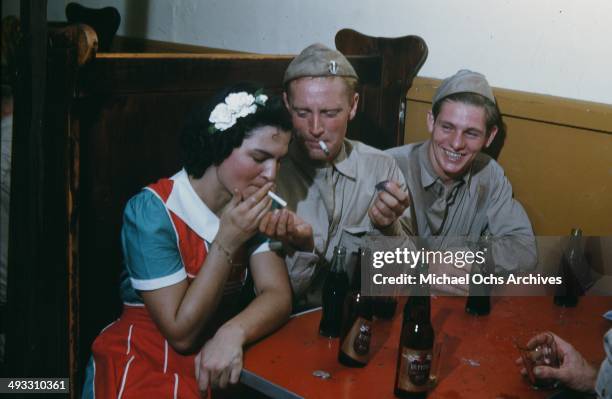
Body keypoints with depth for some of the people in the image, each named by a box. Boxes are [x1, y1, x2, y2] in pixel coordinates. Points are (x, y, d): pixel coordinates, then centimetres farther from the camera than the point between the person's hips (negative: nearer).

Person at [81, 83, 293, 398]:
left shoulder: (257, 207, 1)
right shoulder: (152, 210, -16)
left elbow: (278, 296, -9)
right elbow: (182, 333, -17)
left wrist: (233, 333, -27)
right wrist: (226, 243, -22)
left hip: (220, 360, 4)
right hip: (147, 363, -4)